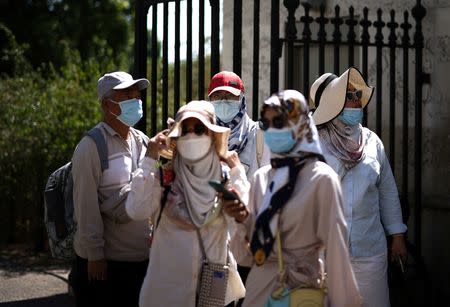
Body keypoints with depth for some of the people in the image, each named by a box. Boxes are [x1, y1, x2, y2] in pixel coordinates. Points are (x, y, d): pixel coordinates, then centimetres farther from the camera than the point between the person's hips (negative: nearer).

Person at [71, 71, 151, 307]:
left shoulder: (143, 142, 10)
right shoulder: (92, 146, -11)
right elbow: (87, 205, -14)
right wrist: (94, 255, -15)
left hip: (142, 258, 6)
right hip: (104, 261, -6)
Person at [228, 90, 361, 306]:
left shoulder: (321, 178, -11)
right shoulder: (261, 177, 5)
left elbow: (335, 248, -12)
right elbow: (249, 252, 7)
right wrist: (243, 219, -11)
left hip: (302, 288, -5)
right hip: (259, 285, 5)